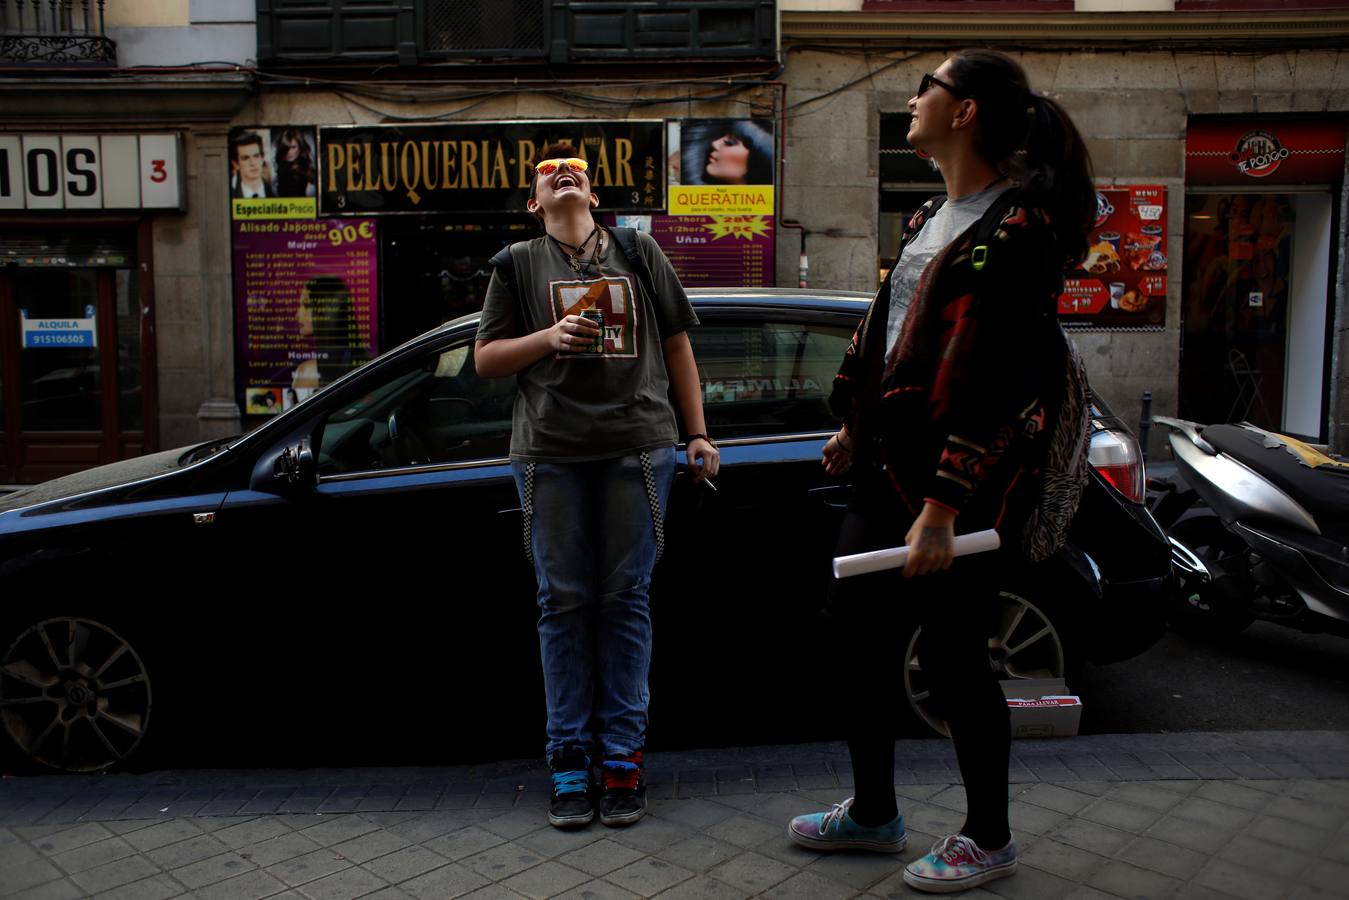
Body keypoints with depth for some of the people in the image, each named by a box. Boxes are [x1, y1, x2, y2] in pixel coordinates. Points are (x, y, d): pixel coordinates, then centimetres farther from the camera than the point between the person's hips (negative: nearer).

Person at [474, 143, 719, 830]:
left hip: (637, 448, 0)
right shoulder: (518, 264, 13)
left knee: (625, 600, 2)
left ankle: (623, 755, 11)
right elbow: (485, 359, 12)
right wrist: (548, 338, -7)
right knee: (564, 602, 2)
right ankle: (569, 759, 12)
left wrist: (697, 433, 8)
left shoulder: (639, 251, 15)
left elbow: (676, 343, 15)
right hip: (550, 453, 0)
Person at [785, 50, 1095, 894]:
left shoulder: (1017, 229, -16)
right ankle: (873, 811, 34)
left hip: (962, 485, -9)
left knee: (953, 655, 3)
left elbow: (1006, 383, -22)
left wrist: (943, 506, -25)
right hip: (889, 468, 9)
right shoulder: (933, 217, 13)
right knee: (858, 633, 14)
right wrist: (857, 427, 23)